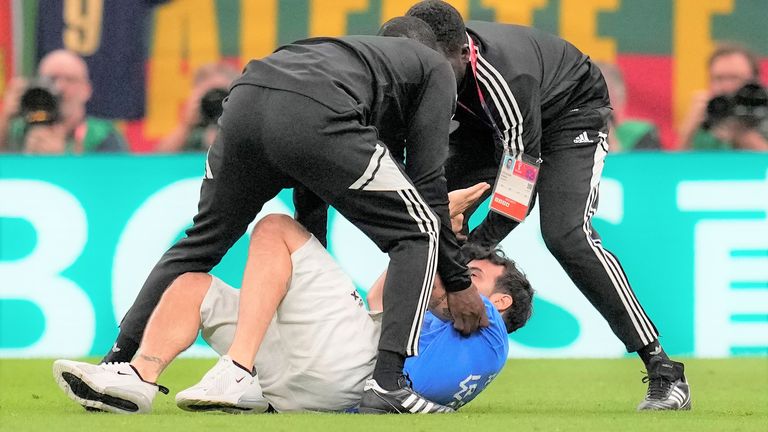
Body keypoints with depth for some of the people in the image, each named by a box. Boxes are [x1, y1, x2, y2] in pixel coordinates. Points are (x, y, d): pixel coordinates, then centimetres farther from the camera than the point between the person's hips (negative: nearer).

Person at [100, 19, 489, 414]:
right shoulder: (437, 71, 27)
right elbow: (426, 179, 15)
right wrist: (458, 283, 18)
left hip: (244, 99, 6)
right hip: (312, 117, -6)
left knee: (203, 241, 25)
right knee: (419, 232, 9)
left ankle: (117, 363, 21)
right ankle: (387, 382, -5)